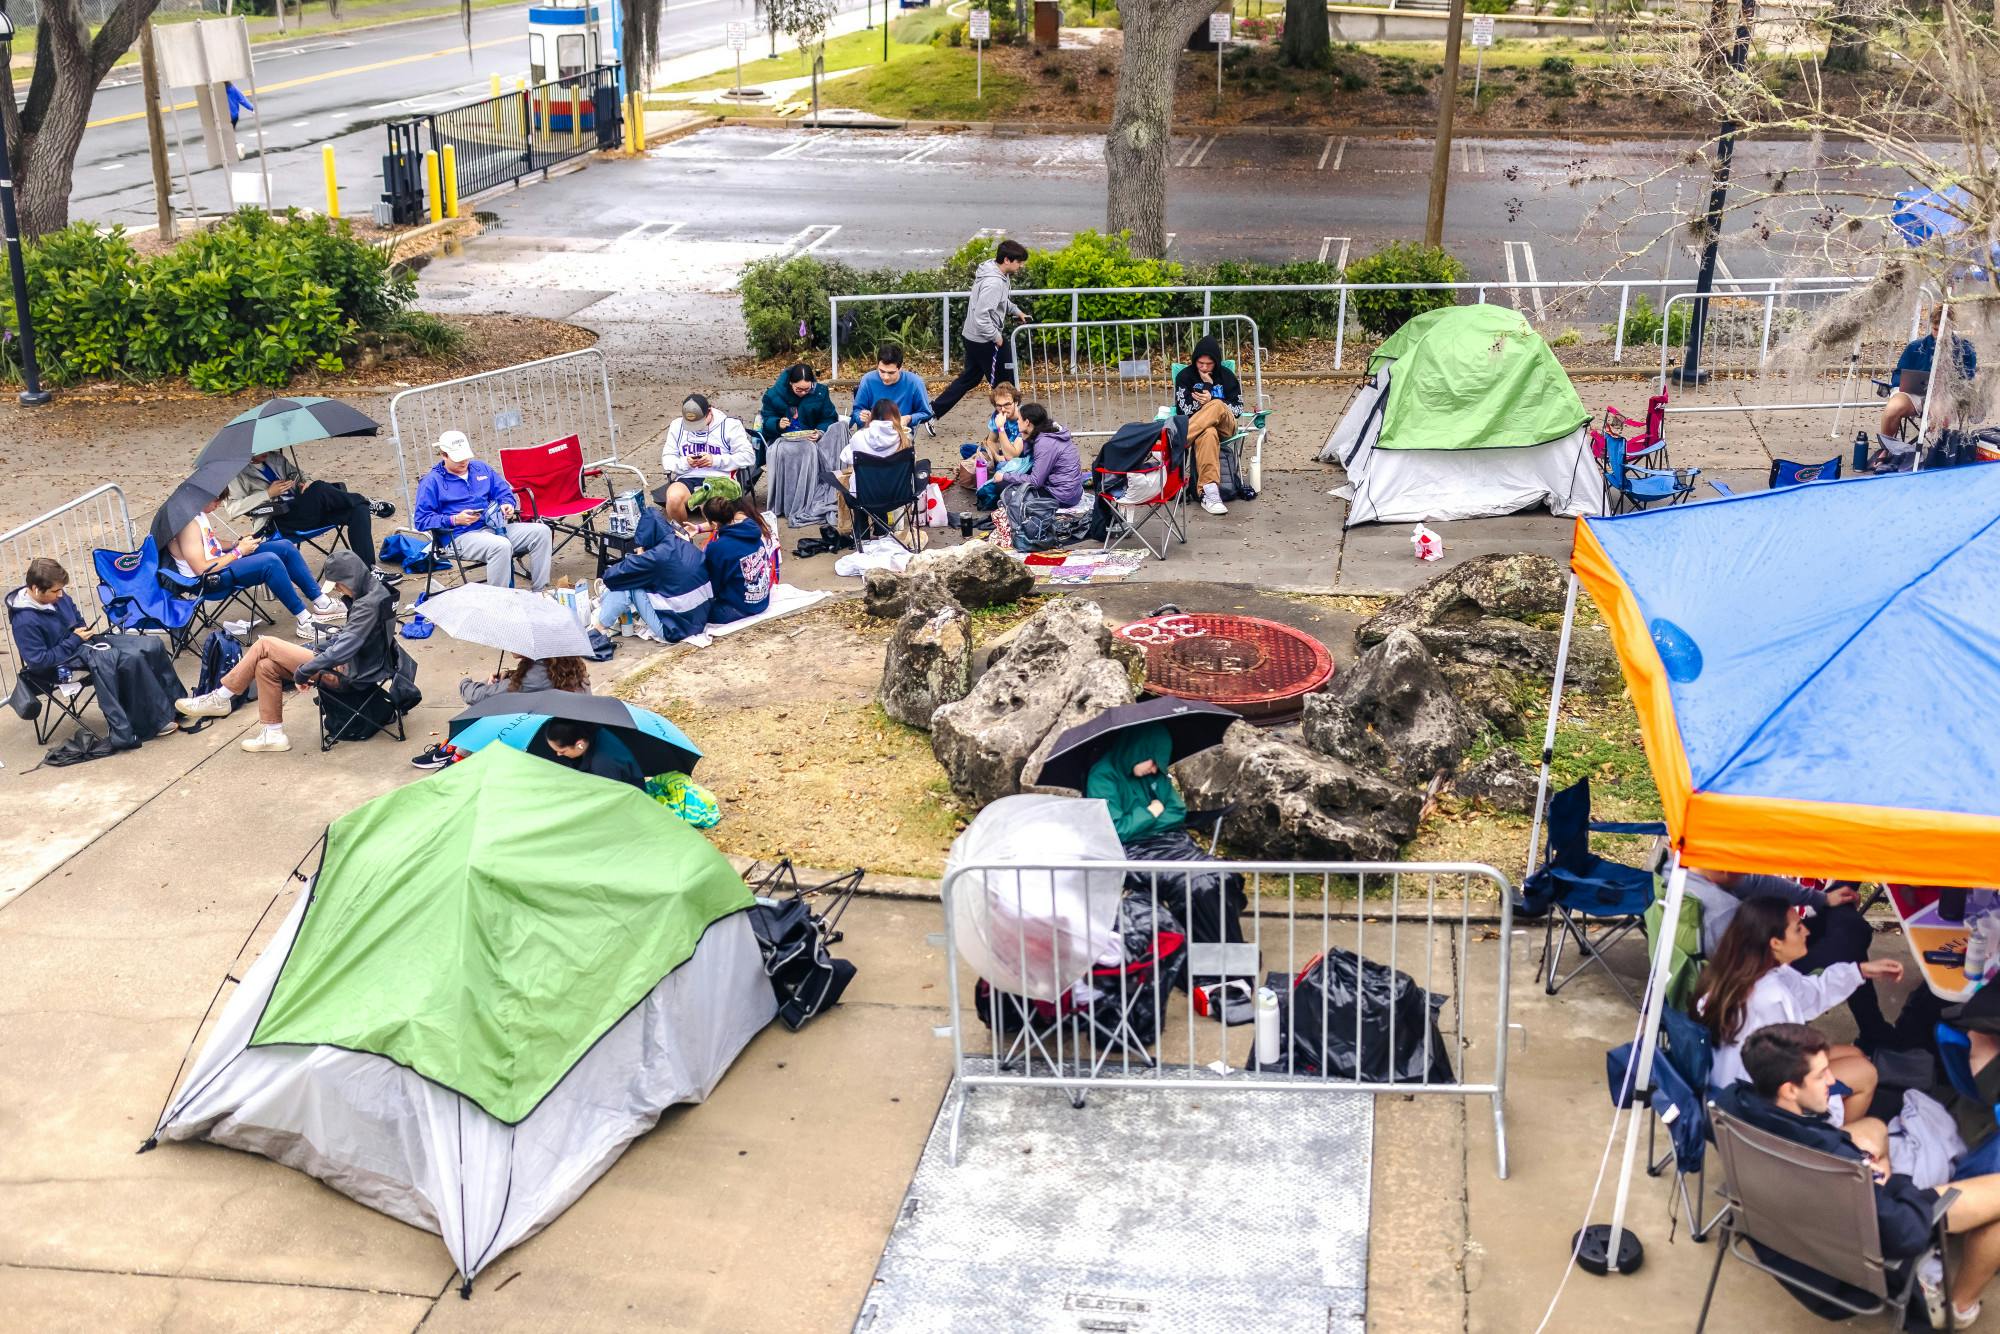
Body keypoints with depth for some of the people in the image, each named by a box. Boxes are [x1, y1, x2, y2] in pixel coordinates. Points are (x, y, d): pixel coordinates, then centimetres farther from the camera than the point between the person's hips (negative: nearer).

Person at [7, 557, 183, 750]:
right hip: (67, 659, -8)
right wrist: (74, 640, -17)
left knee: (153, 645, -7)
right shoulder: (24, 621, -23)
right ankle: (157, 721, -22)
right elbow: (38, 662, -21)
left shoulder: (58, 596, 0)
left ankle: (176, 704, 2)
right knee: (132, 658, -29)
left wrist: (85, 631, 2)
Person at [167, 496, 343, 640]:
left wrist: (235, 544, 2)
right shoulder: (187, 524, -23)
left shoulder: (202, 514, 7)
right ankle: (305, 622, -22)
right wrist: (238, 552, -17)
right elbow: (202, 569, -26)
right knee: (270, 561, -29)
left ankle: (322, 603, 6)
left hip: (221, 562, 10)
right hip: (208, 582, -10)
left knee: (284, 547, 2)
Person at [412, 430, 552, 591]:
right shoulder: (432, 482, 2)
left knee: (541, 532, -12)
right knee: (501, 546, -38)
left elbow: (503, 491, 25)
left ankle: (539, 591, -11)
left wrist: (507, 505, 0)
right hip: (461, 536, -7)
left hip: (493, 527, 7)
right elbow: (422, 520, -4)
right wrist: (455, 520, -16)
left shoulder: (480, 467, 20)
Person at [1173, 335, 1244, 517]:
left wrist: (1211, 400, -12)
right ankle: (1210, 493, -56)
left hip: (1224, 426, 1)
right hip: (1194, 426, -1)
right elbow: (1187, 411, -5)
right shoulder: (1184, 376, 5)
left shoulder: (1226, 376, 9)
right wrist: (1206, 385, -7)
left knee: (1216, 406, -37)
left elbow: (1237, 408, 4)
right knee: (1208, 434, -42)